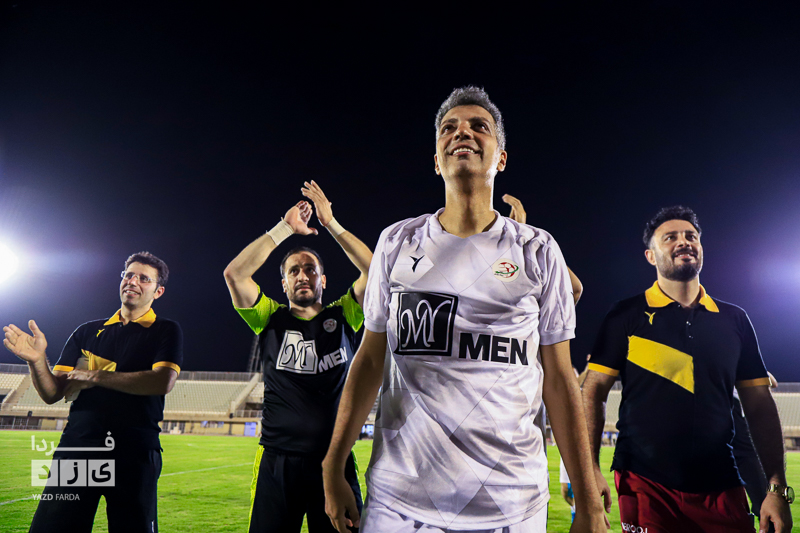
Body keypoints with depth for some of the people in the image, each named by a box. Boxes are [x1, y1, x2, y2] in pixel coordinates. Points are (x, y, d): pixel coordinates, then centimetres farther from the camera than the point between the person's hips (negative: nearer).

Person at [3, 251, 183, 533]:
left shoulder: (166, 331, 6)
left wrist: (95, 376, -8)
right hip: (77, 445, 3)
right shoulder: (87, 332, 17)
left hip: (135, 452, -3)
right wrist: (37, 361, -9)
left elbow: (163, 381, -12)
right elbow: (53, 394, 12)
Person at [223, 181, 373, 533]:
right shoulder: (272, 319, 7)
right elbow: (235, 273, -7)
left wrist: (332, 224, -7)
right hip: (277, 461, 0)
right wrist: (286, 228, -5)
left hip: (335, 460, 0)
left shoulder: (342, 316, 7)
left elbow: (374, 271, -6)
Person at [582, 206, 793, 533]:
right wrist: (591, 469, -12)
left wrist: (778, 488, 1)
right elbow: (594, 392, -4)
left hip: (720, 486, 3)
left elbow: (759, 405, 8)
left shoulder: (734, 320, 8)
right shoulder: (626, 316, -1)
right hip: (645, 484, -3)